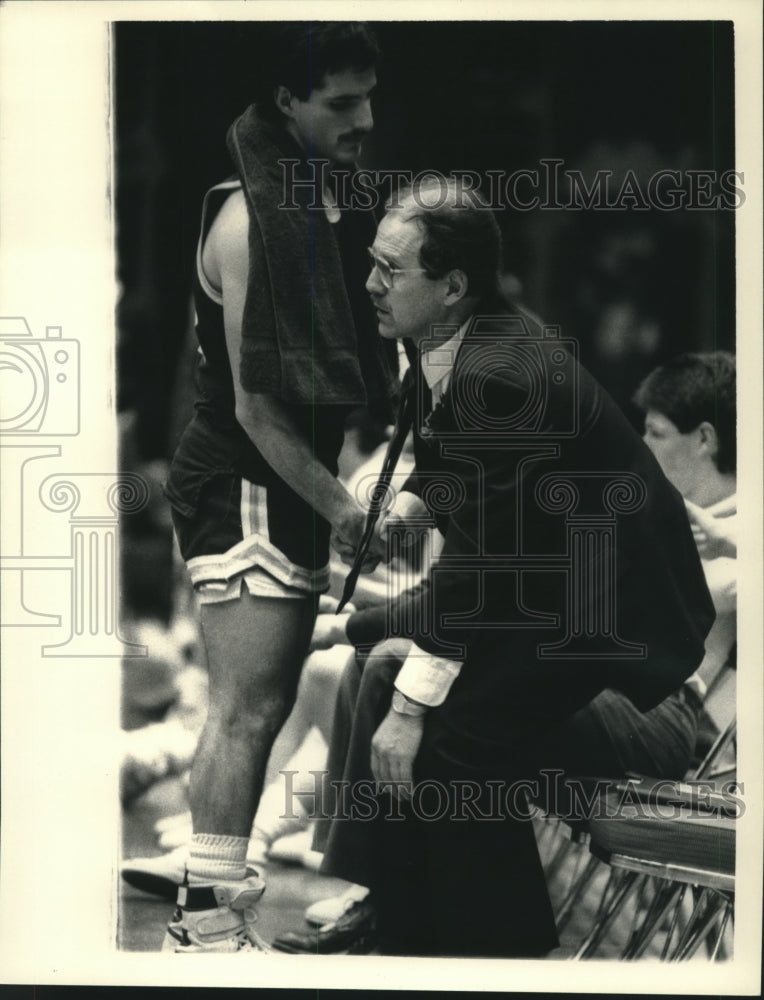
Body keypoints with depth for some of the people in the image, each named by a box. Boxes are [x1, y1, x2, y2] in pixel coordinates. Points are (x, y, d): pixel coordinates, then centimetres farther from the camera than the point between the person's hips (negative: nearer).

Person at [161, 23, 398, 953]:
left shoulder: (325, 205, 11)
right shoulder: (250, 221, -18)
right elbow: (256, 404, -20)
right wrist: (341, 509, -17)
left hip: (291, 487, 9)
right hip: (245, 487, -9)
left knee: (261, 703, 14)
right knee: (247, 708, -10)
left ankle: (212, 889, 23)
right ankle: (207, 923, -7)